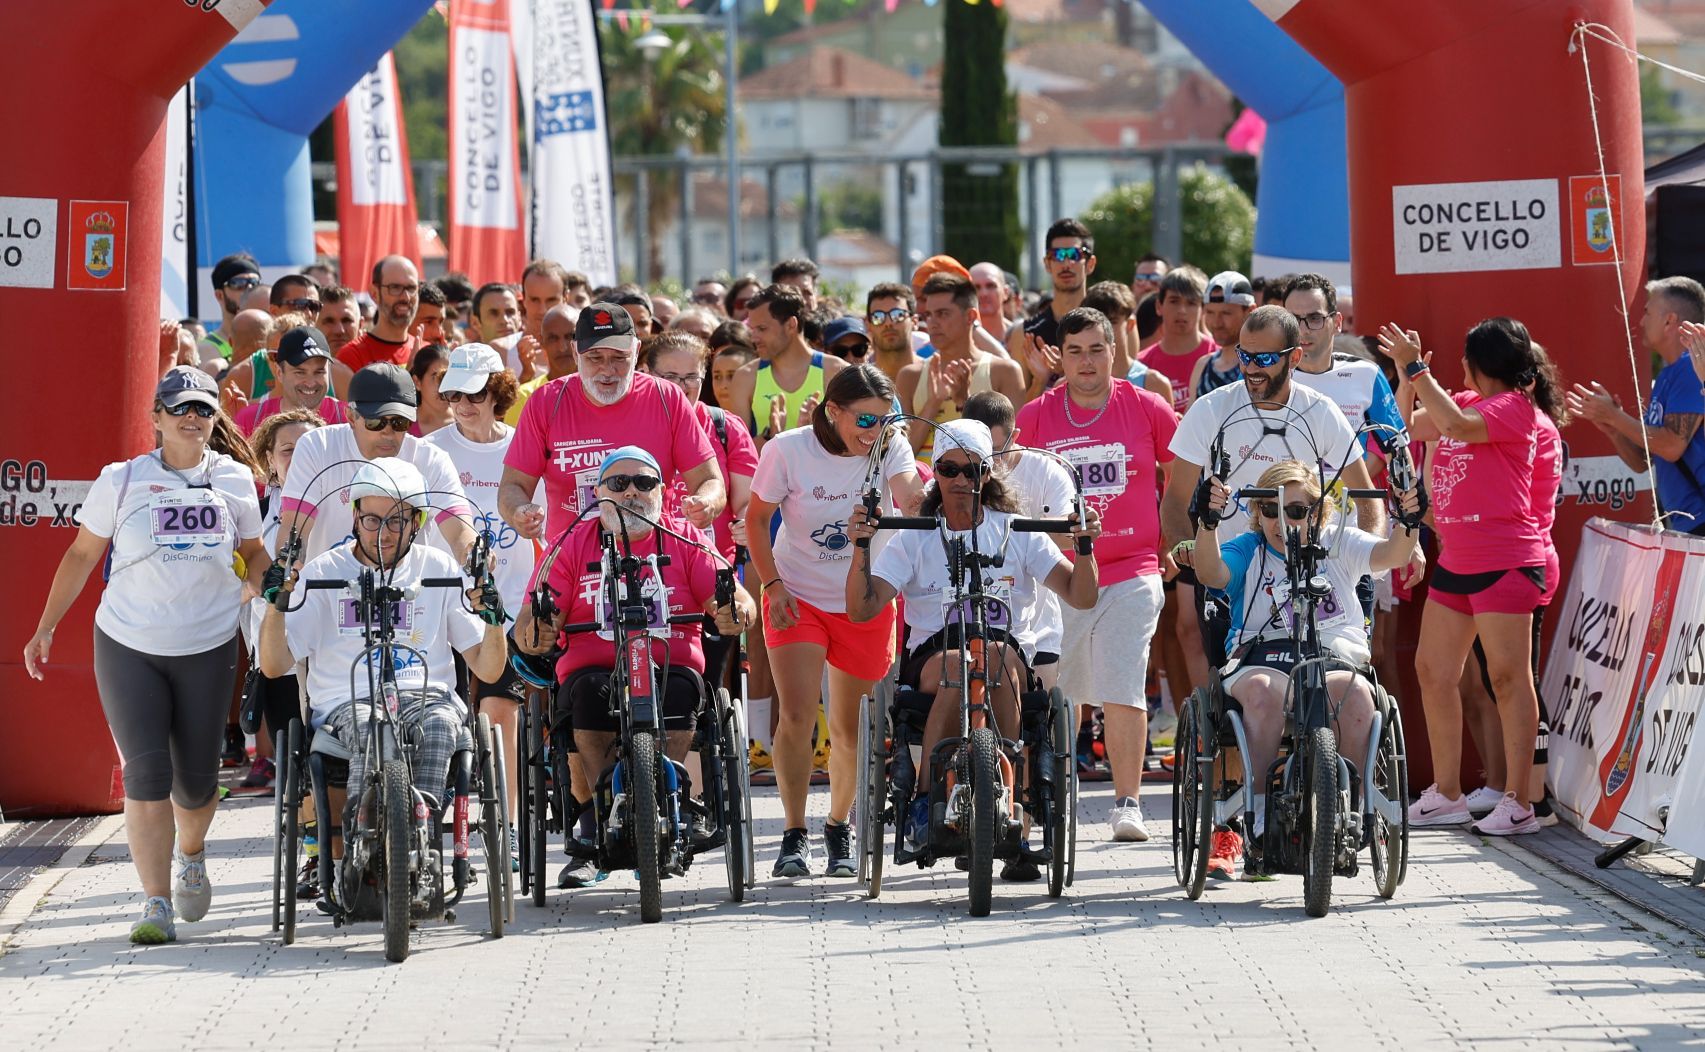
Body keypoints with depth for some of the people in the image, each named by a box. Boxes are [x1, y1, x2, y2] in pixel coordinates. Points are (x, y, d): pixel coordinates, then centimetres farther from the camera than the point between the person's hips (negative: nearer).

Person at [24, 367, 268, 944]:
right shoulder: (122, 481, -1)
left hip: (208, 651, 1)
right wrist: (45, 628, 7)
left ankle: (190, 854, 39)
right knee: (145, 773, -11)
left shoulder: (235, 480, 4)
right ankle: (157, 904, -8)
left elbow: (253, 554, 19)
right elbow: (81, 555, 7)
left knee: (196, 779, 5)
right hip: (129, 650, -1)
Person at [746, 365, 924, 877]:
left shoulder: (891, 447, -10)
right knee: (797, 715, -17)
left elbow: (911, 498, -28)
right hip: (798, 598, -2)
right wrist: (774, 586, -11)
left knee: (851, 729, 7)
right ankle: (795, 835, -8)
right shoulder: (788, 450, -14)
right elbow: (756, 519, -3)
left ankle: (839, 826, 29)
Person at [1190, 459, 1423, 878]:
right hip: (1262, 658, -1)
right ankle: (1259, 818, -34)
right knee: (1262, 688, -38)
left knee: (1355, 691, -35)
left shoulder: (1338, 544, 18)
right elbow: (1210, 573, -6)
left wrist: (1409, 524, -22)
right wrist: (1208, 521, -26)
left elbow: (1391, 555, 1)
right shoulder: (1248, 550, 15)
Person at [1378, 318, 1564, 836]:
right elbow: (1406, 428, 23)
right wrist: (1407, 373, 10)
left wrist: (1416, 368, -23)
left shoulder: (1513, 407, -10)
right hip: (1457, 559, 9)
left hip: (1504, 562, -9)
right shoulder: (1465, 403, 15)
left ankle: (1518, 802, -7)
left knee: (1508, 677, -8)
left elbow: (1460, 425, -27)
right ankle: (1446, 793, 18)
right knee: (1433, 671, 10)